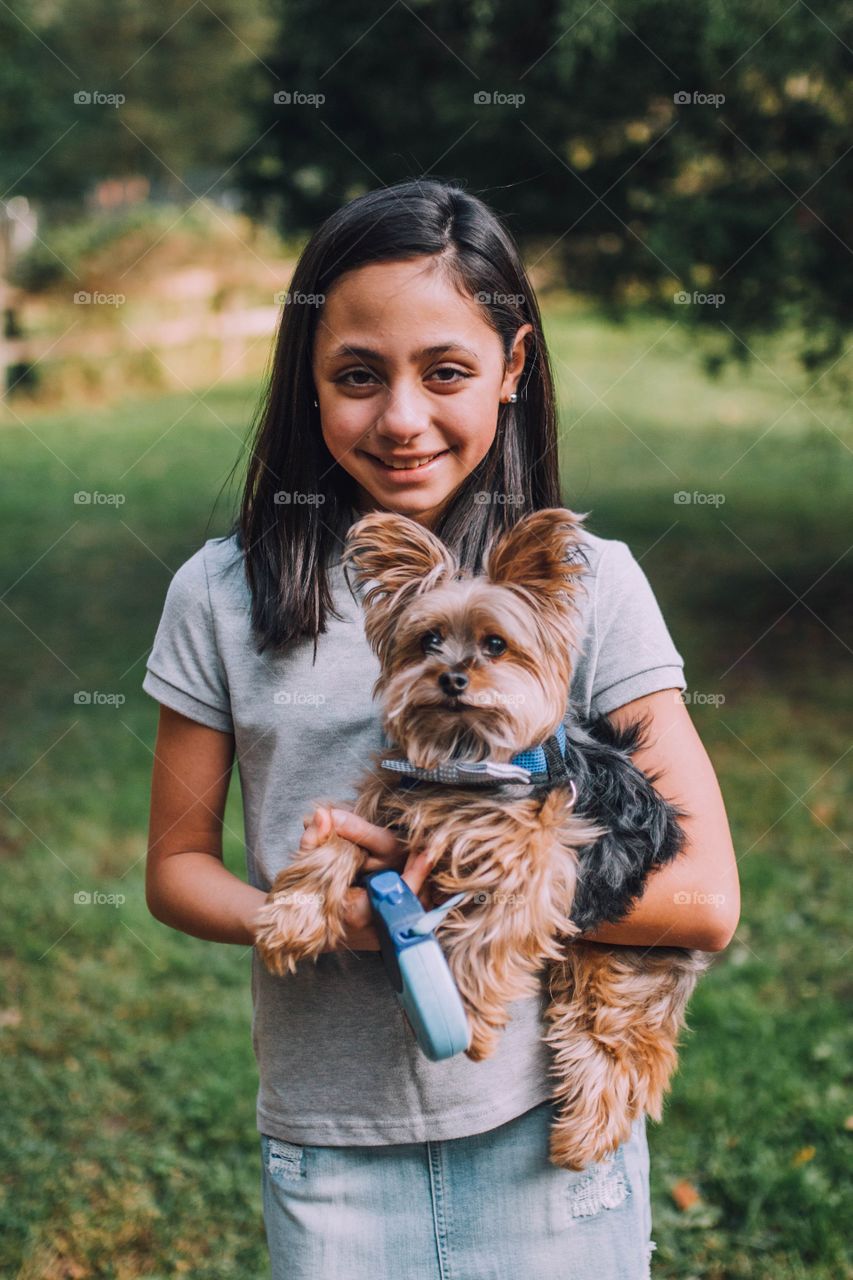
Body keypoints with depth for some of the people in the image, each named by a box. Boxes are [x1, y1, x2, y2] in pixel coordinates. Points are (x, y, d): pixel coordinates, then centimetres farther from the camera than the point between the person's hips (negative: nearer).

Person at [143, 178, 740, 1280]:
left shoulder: (590, 583, -7)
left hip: (548, 1136, -1)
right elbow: (177, 866, 3)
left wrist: (447, 876, -18)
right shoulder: (225, 594, -3)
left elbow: (705, 900, -10)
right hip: (329, 1154, 1)